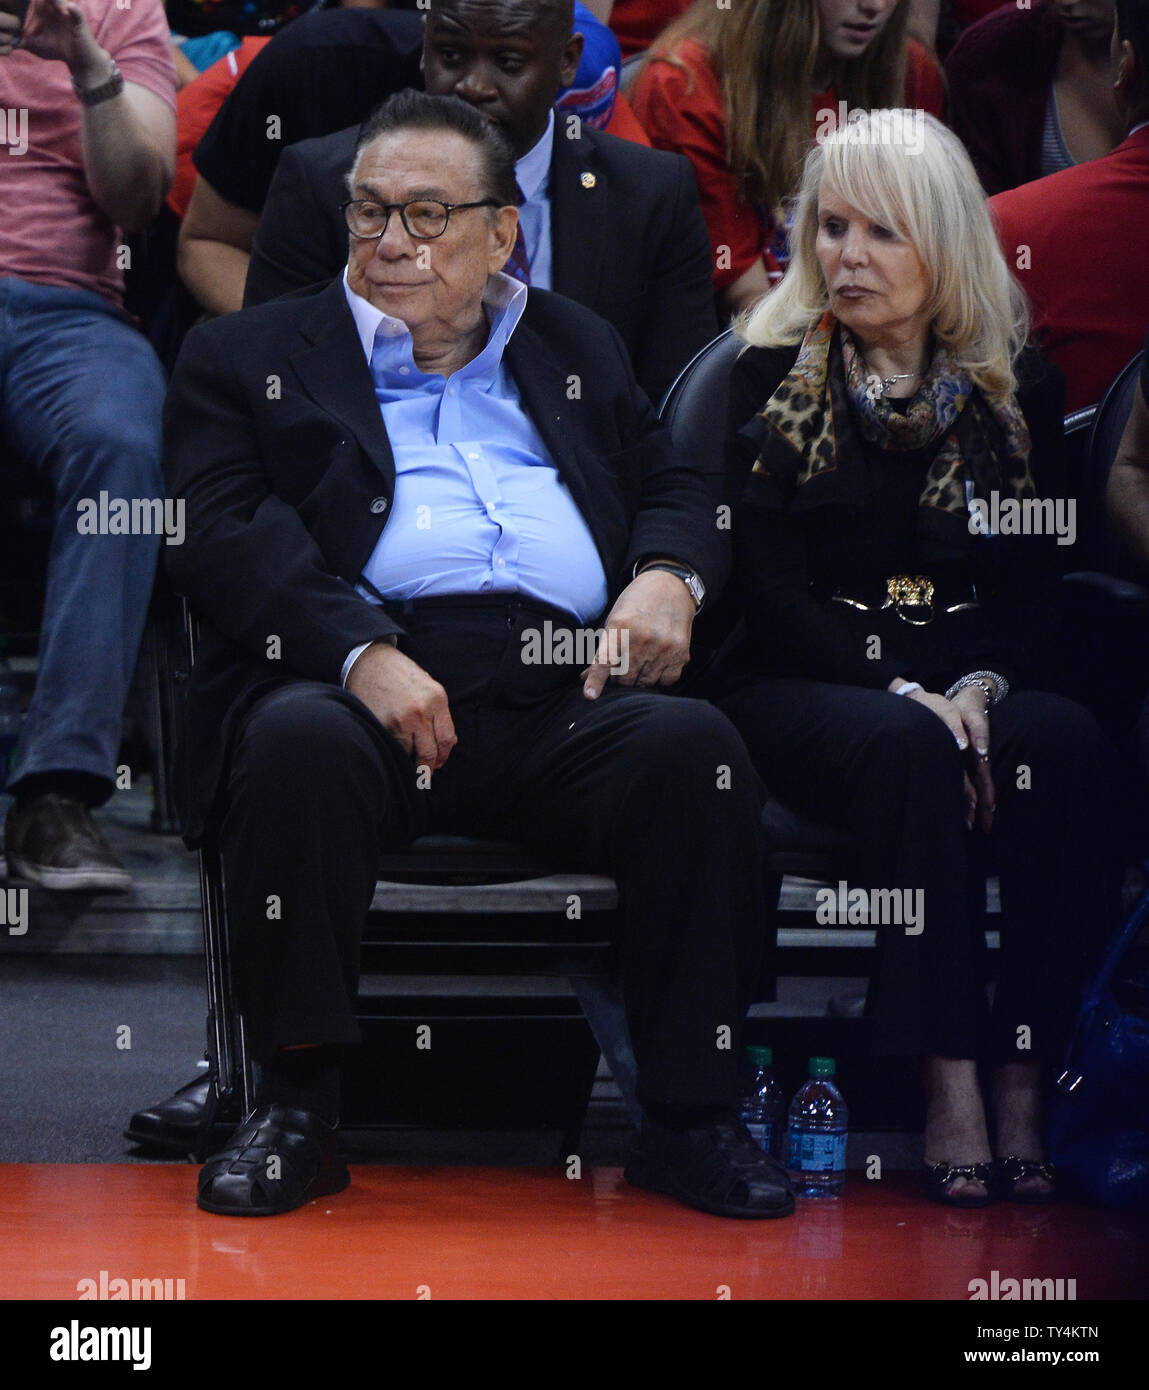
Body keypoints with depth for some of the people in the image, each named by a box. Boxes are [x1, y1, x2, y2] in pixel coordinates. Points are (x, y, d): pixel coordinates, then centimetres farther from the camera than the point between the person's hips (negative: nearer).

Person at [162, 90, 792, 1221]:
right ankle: (295, 1108, -24)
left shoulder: (577, 351, 29)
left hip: (566, 693, 3)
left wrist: (667, 577, 1)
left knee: (693, 746, -28)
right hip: (359, 681, -2)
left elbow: (673, 485, 27)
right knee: (300, 742, -36)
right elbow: (220, 536, 2)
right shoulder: (249, 356, 16)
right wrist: (360, 653, -16)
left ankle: (688, 1118, -20)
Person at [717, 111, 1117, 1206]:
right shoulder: (770, 380, 5)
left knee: (1064, 742, -31)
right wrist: (901, 692, -18)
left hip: (970, 688, 2)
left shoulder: (1017, 389, 12)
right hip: (808, 688, -2)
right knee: (907, 748, -36)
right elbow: (771, 594, -3)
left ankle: (1024, 1090, -32)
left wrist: (978, 687, -14)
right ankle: (947, 1093, -37)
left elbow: (1035, 588, 8)